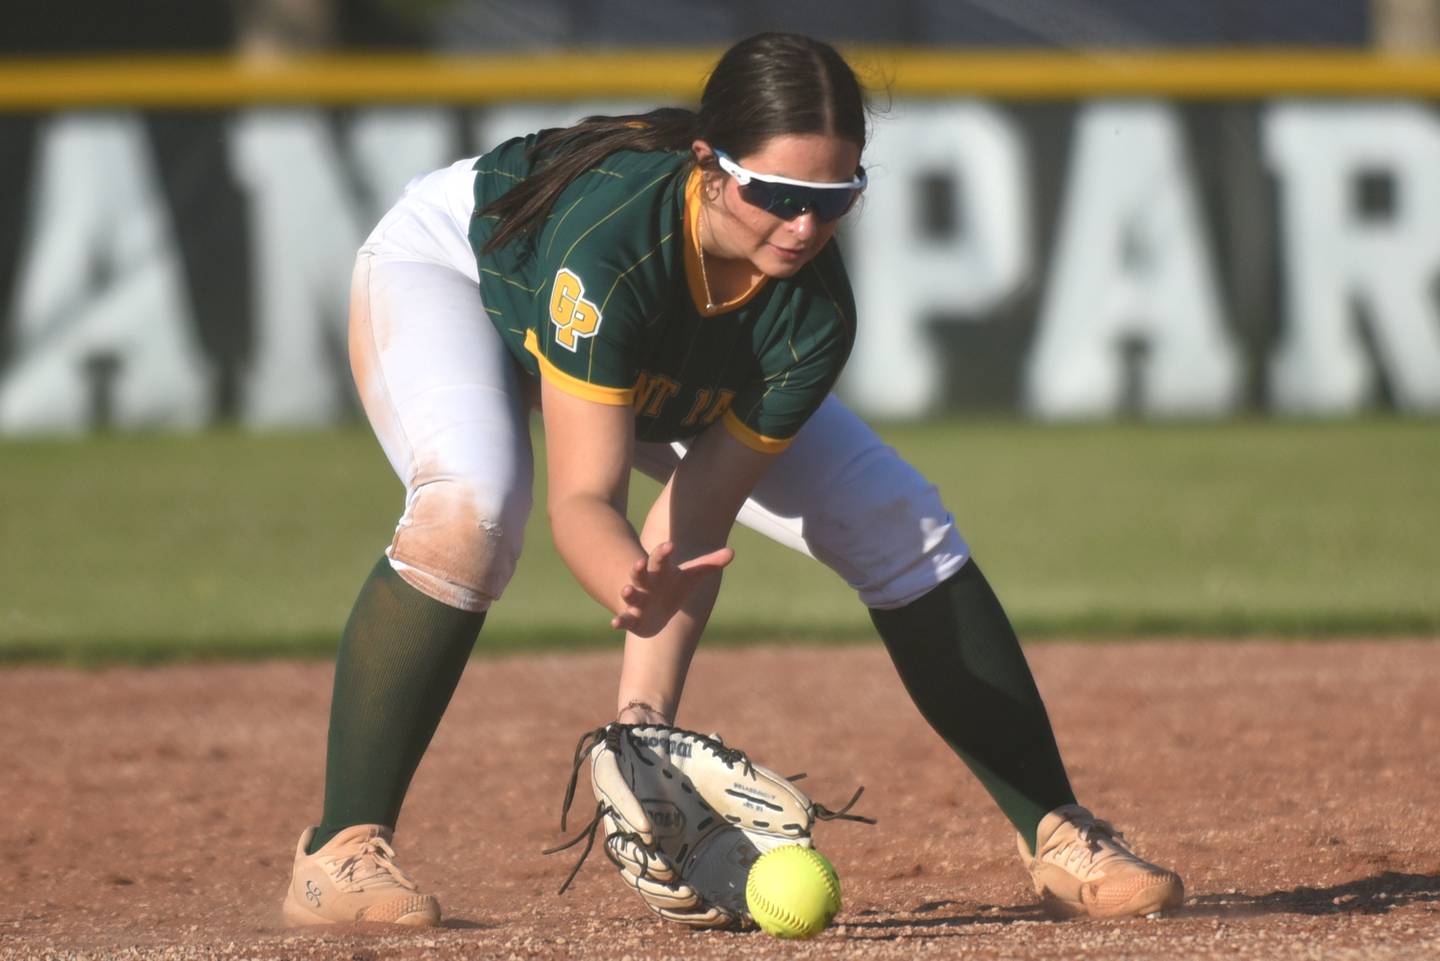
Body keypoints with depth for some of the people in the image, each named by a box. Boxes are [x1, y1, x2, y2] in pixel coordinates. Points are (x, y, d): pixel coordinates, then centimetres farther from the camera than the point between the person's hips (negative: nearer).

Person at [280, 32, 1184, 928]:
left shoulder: (812, 313, -31)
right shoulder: (609, 240, -45)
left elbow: (700, 515, -29)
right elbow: (584, 499, -47)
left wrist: (648, 708, -41)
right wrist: (635, 591, -70)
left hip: (673, 374, 5)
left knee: (900, 522, -5)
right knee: (470, 510, -37)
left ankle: (1053, 831, 7)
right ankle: (340, 853, -28)